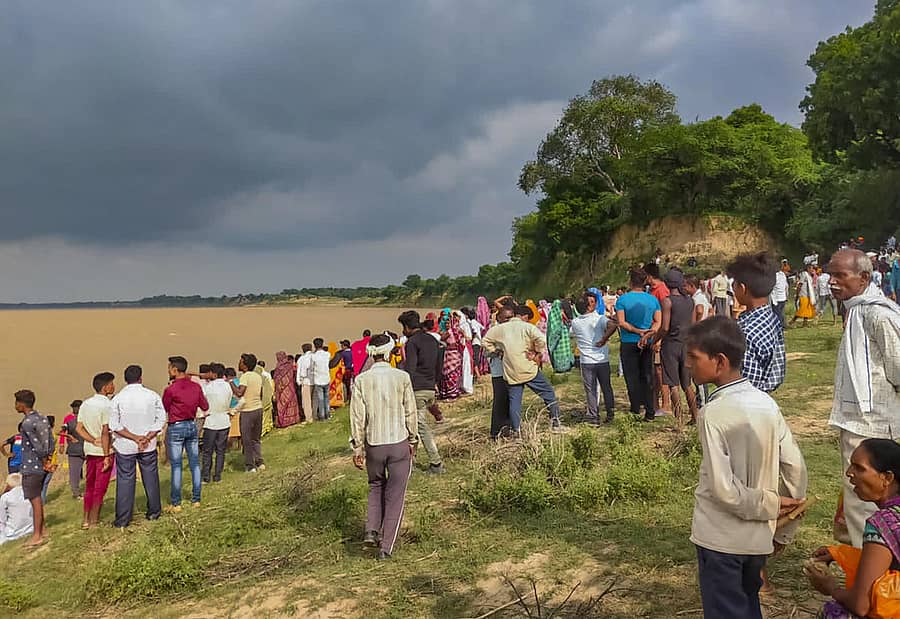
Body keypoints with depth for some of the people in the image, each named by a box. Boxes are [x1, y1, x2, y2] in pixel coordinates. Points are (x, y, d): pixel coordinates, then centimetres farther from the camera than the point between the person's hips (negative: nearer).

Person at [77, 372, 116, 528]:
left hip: (89, 451, 7)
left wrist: (93, 440, -2)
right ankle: (94, 521, 7)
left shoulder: (85, 404, 7)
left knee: (89, 485, 16)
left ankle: (86, 519, 21)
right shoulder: (107, 406, -16)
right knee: (100, 487, 2)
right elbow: (105, 432, -20)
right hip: (103, 452, -7)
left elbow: (78, 428, 4)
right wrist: (107, 456, -17)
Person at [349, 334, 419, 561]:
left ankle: (372, 531, 11)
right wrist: (413, 440, 13)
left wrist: (358, 448, 5)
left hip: (373, 444, 2)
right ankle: (386, 547, 8)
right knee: (395, 495, 8)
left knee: (376, 487, 25)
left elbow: (357, 416, -3)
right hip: (399, 443, -1)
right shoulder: (402, 377, -7)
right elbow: (411, 412, -1)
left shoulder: (362, 380, -5)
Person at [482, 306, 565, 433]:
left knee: (514, 401, 8)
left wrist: (496, 350, 15)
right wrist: (538, 353, -6)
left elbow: (485, 341, 16)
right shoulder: (527, 326, -4)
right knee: (549, 394, 8)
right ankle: (555, 423, 7)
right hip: (529, 369, -3)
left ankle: (515, 431, 8)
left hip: (511, 373, 3)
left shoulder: (499, 329, 8)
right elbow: (541, 339, -19)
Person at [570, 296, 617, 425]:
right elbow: (613, 326, -26)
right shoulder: (599, 318, -9)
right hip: (602, 360, 0)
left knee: (590, 390, 6)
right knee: (606, 387, 15)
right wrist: (604, 339, -16)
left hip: (586, 362, 0)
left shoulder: (575, 323, -2)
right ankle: (610, 413, 24)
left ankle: (594, 417, 6)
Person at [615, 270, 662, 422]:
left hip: (629, 343, -3)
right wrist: (647, 334, -9)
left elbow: (621, 322, -14)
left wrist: (637, 331, -10)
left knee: (632, 377, 5)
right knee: (647, 377, 9)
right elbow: (658, 322, -2)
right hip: (647, 344, 3)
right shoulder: (653, 299, 1)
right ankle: (650, 412, 9)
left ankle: (636, 410, 6)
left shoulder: (623, 299, -8)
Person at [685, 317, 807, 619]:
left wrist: (770, 505, -10)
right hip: (759, 537, 6)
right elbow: (796, 469, 1)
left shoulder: (713, 413, -20)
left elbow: (723, 488, -25)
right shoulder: (766, 403, -3)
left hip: (720, 539, -6)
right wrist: (785, 530, 9)